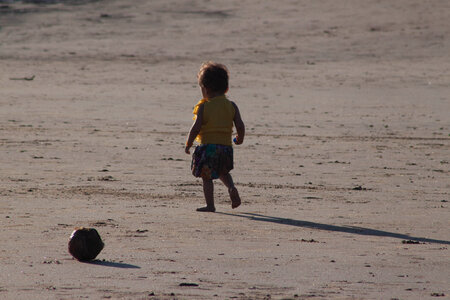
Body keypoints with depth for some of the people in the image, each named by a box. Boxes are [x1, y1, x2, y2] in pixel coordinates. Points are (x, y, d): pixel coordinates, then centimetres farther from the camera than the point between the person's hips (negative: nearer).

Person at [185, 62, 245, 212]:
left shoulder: (203, 107, -9)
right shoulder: (231, 106, 3)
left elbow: (196, 128, -12)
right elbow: (240, 126, -1)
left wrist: (188, 144, 0)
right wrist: (240, 138, 19)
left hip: (208, 145, -5)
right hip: (226, 145, 5)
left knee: (207, 177, 4)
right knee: (223, 172, 25)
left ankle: (210, 205, 3)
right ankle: (231, 188, -2)